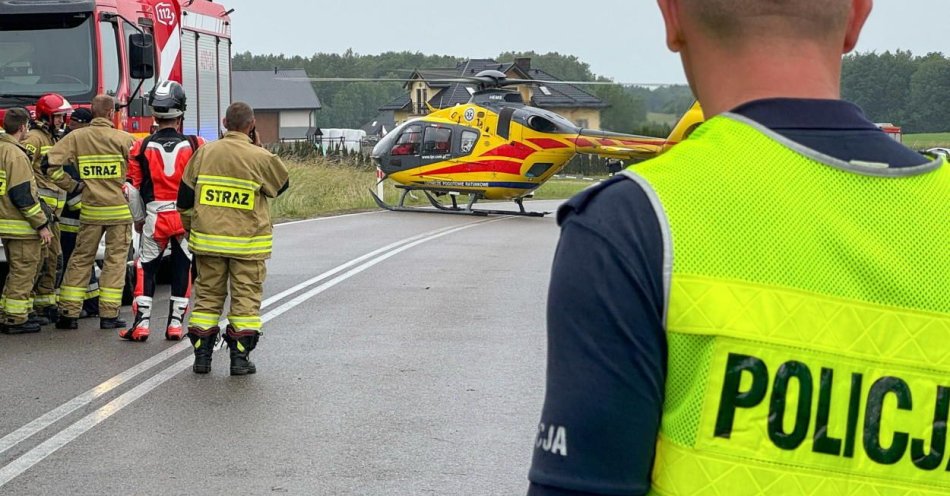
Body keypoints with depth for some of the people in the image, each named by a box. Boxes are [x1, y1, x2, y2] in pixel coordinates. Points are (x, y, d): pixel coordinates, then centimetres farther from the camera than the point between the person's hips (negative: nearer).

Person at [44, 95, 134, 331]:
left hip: (90, 209, 3)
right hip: (119, 208, -3)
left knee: (80, 259, 11)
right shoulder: (123, 139, -8)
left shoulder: (77, 137, 0)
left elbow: (52, 165, -8)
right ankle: (109, 315, 4)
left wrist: (74, 186, 1)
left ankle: (68, 313, 10)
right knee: (115, 260, 5)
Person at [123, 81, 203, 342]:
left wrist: (138, 219, 16)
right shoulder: (195, 146, -4)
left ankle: (141, 323, 5)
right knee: (183, 270, 10)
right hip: (188, 218, 0)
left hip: (155, 219, 0)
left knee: (145, 268, 10)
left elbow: (133, 188, 4)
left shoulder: (142, 148, -2)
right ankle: (175, 323, 10)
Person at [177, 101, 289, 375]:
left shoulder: (204, 152, 0)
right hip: (247, 243, -3)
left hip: (207, 239, 3)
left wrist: (190, 228, 20)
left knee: (207, 295, 12)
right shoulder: (261, 158, -9)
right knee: (246, 298, 6)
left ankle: (202, 355, 12)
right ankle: (240, 356, 4)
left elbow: (185, 196, 6)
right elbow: (282, 185, 9)